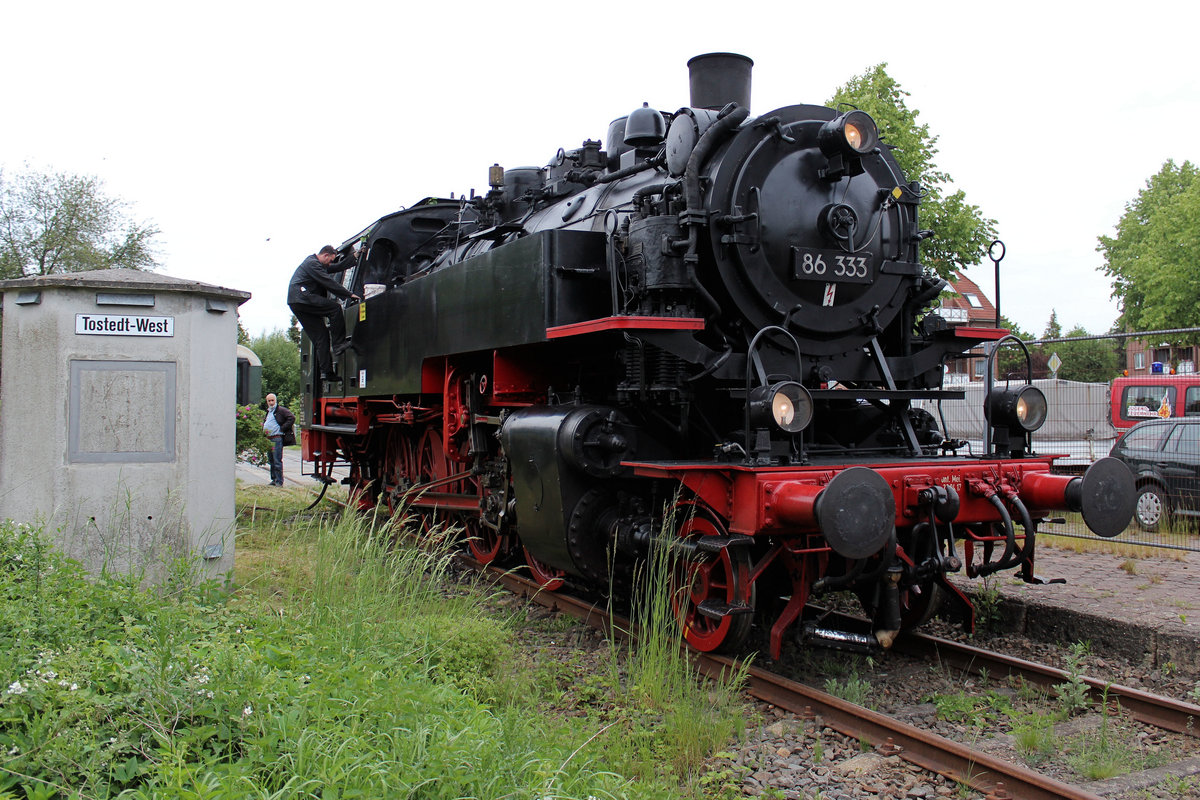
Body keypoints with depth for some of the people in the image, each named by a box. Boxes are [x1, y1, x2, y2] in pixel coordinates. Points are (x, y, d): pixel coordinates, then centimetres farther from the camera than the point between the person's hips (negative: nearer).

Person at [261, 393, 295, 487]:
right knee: (271, 461, 13)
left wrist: (282, 428, -14)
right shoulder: (268, 412, 21)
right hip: (268, 439, 9)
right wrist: (263, 429, 17)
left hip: (277, 438, -9)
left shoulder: (281, 410, -6)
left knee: (277, 461, -9)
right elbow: (264, 422, 38)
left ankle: (279, 481, -6)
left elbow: (292, 418, -15)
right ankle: (274, 479, 21)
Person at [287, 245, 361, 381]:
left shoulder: (317, 264, 25)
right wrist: (349, 294, -13)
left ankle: (326, 371, -2)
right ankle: (338, 344, -20)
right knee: (335, 307, -19)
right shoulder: (312, 263, -7)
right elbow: (329, 283, -14)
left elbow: (338, 268, 31)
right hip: (302, 298, -11)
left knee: (321, 335, 3)